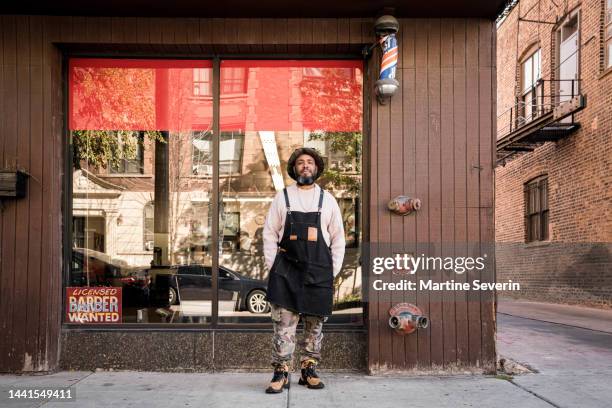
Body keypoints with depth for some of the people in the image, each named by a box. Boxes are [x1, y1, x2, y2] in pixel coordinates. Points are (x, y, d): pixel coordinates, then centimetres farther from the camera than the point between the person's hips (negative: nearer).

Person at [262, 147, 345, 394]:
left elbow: (338, 237, 10)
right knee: (283, 323, -4)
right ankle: (281, 373, 3)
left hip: (318, 271, 1)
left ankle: (309, 370, 19)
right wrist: (272, 266, 1)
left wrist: (333, 270, 4)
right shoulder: (282, 197, 8)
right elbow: (270, 233, 8)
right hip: (287, 269, -1)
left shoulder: (327, 199, 10)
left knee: (315, 324, 7)